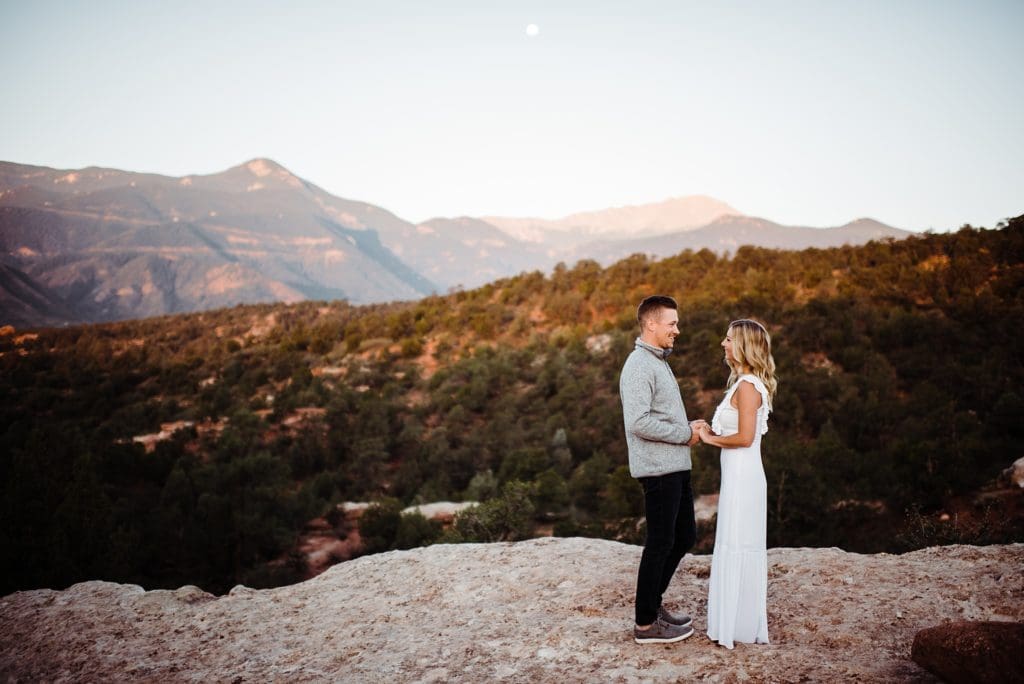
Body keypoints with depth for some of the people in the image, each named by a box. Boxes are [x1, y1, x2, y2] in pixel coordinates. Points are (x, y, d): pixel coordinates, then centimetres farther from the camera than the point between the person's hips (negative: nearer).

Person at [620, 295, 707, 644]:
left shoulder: (658, 362, 16)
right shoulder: (639, 365, -17)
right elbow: (638, 422, -26)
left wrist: (688, 427, 5)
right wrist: (685, 435, -16)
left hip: (676, 467, 10)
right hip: (658, 469, -10)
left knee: (685, 535, 17)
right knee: (660, 543, 0)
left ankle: (653, 603, 29)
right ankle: (646, 624, 13)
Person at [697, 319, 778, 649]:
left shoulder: (747, 386, -16)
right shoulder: (748, 383, 13)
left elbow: (745, 437, -21)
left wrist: (710, 438, -9)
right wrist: (712, 431, 7)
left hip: (742, 476, -10)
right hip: (744, 474, 10)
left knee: (736, 547, -2)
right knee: (745, 548, 15)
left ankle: (736, 626, 7)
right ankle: (746, 622, 24)